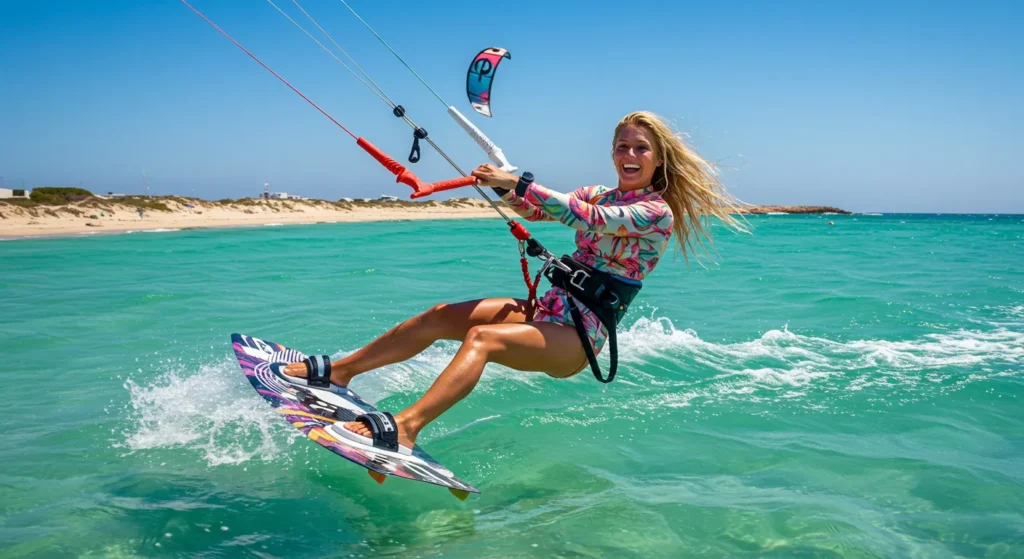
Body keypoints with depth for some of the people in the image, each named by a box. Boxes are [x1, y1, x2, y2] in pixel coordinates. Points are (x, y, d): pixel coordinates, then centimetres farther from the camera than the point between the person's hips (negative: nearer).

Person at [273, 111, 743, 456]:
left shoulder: (659, 212, -8)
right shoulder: (601, 195, 16)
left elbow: (588, 220, -22)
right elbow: (534, 209, 10)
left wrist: (517, 182, -23)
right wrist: (502, 181, -10)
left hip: (578, 337, -7)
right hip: (549, 310, 7)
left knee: (482, 337, -33)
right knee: (441, 315, -8)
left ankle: (405, 428, -49)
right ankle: (338, 371, -4)